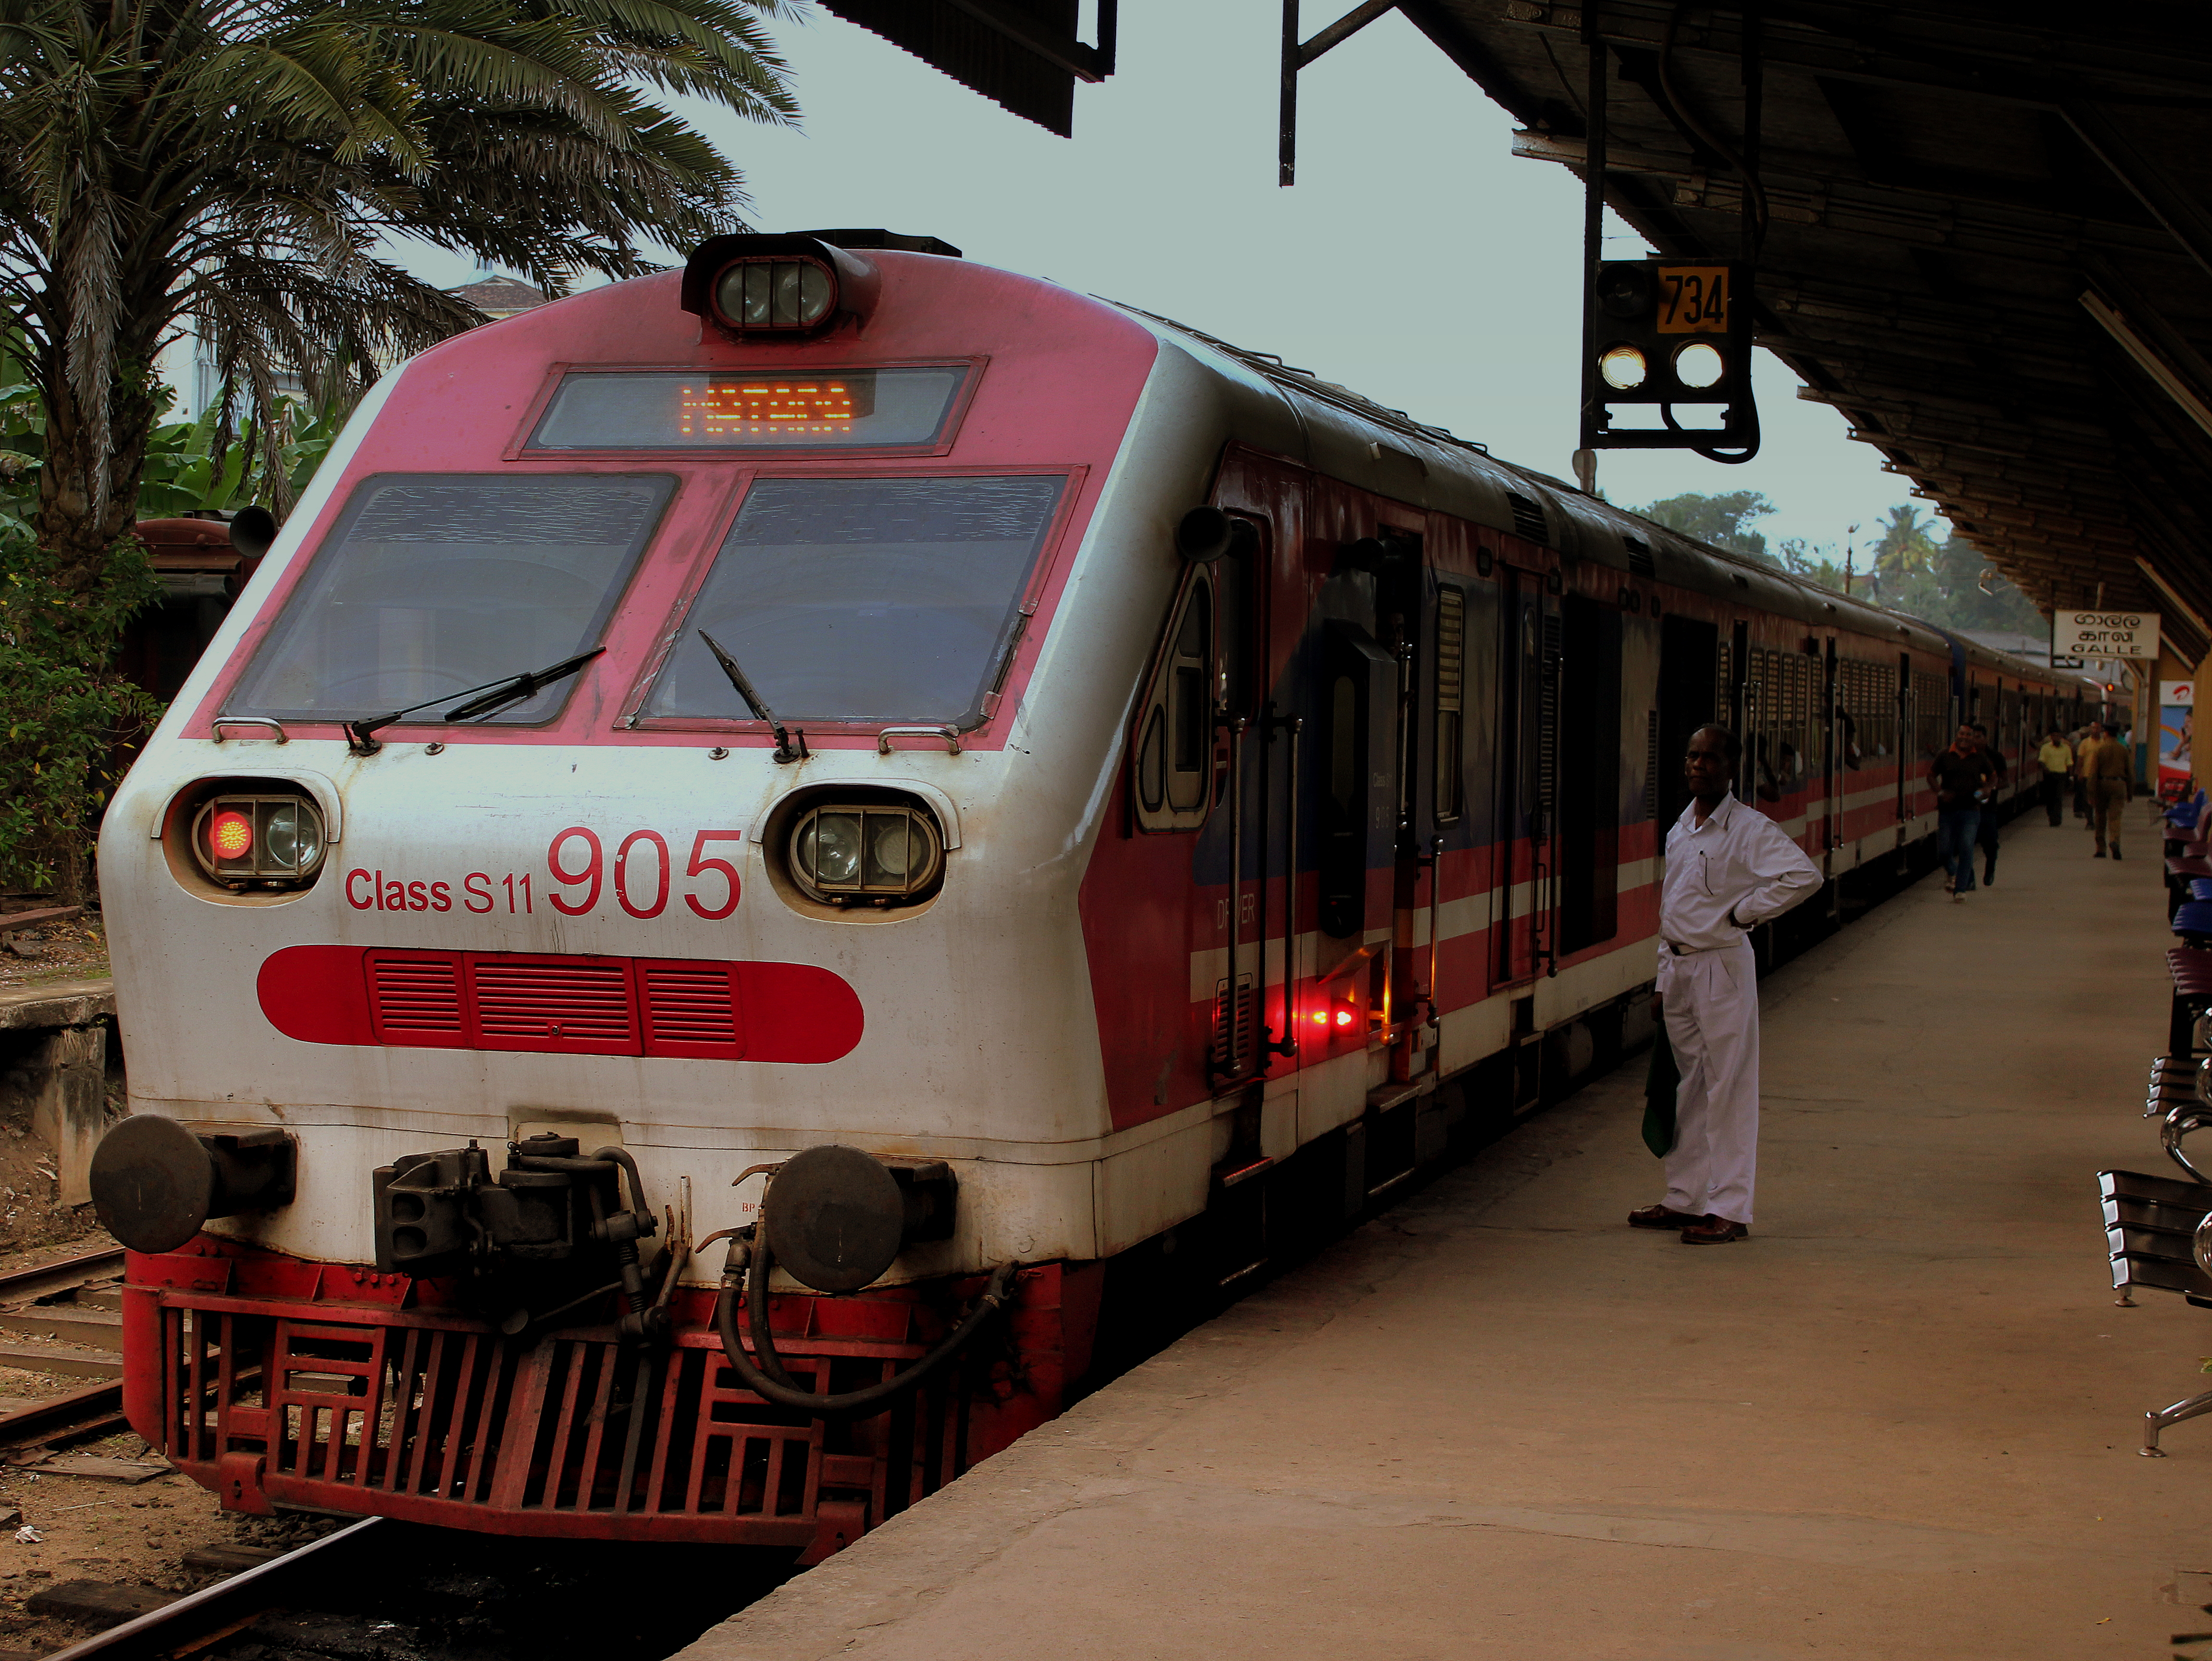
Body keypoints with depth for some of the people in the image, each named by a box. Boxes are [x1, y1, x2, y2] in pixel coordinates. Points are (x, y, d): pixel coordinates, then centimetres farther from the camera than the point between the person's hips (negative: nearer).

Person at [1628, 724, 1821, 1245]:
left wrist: (1744, 912, -15)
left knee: (1728, 1088, -4)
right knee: (1689, 1088, 14)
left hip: (1723, 965, -7)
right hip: (1680, 967, 8)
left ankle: (1729, 1210, -1)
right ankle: (1684, 1198, 22)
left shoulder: (1748, 828, -11)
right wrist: (1663, 979, 17)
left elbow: (1804, 875, -23)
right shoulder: (1680, 829, 12)